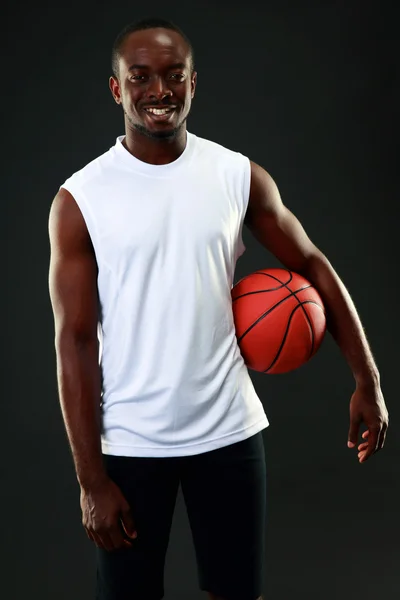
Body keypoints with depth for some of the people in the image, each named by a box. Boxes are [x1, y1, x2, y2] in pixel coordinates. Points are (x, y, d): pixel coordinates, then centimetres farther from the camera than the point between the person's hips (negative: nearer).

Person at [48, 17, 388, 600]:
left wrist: (368, 380, 1)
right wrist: (91, 479, -10)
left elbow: (313, 266, 7)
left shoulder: (239, 176, -2)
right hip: (130, 443, -2)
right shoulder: (80, 200, -8)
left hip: (229, 430, 2)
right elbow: (75, 341, -8)